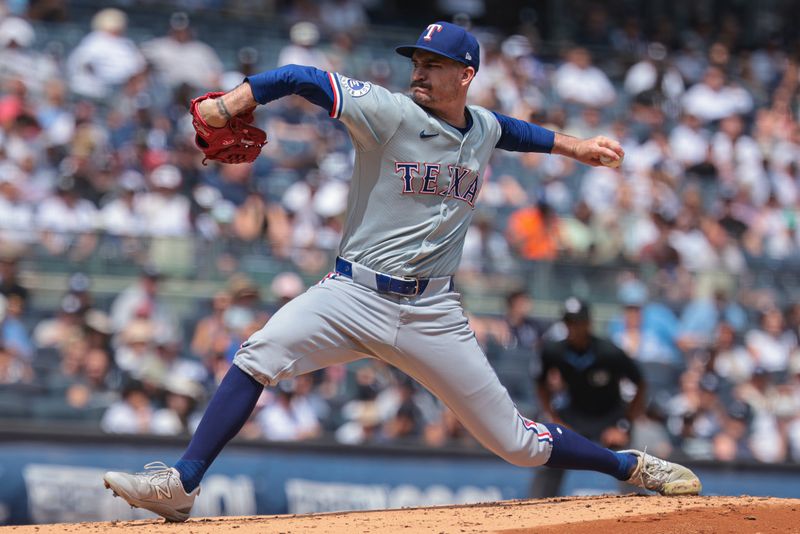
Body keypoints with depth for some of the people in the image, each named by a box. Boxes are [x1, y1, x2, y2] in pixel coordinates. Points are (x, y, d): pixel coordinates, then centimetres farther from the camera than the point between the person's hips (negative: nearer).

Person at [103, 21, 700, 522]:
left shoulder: (484, 128, 7)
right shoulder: (389, 113, -8)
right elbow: (303, 78, -19)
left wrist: (572, 146, 33)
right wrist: (228, 106, -32)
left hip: (432, 314, 2)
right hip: (354, 294, -2)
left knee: (516, 442, 3)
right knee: (259, 354, -27)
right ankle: (181, 486, -25)